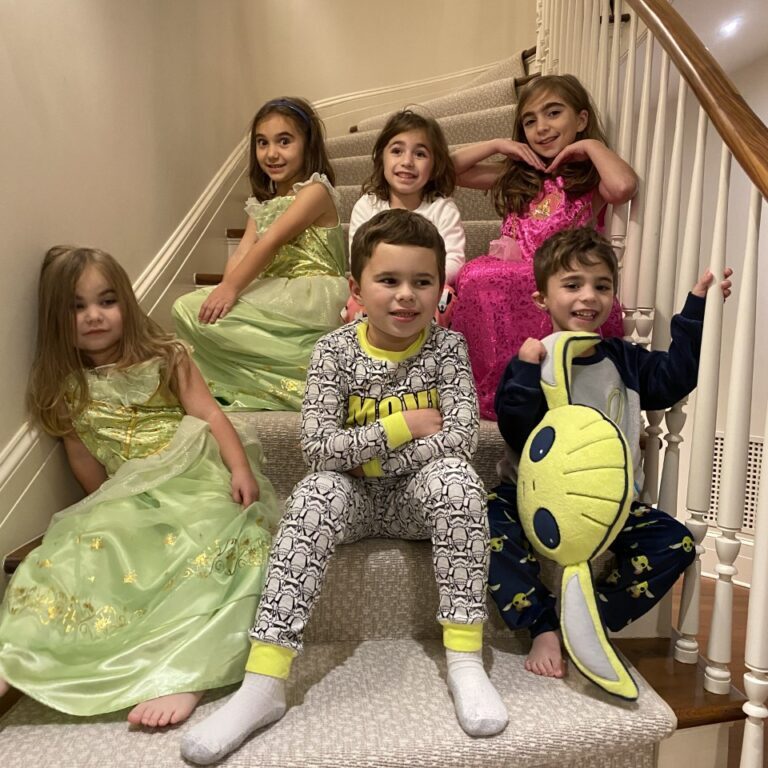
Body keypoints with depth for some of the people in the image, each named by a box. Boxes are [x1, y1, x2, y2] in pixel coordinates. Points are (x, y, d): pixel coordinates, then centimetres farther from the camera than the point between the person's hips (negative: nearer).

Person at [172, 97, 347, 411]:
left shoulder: (315, 191, -4)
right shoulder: (262, 203, 21)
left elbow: (271, 242, -17)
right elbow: (242, 252, 6)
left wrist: (231, 288, -25)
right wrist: (226, 288, -13)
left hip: (313, 294, -8)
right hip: (274, 294, 8)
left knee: (192, 310, -19)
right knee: (185, 307, -7)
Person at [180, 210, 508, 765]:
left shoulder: (447, 348, -7)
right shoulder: (335, 351, -8)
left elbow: (461, 437, -18)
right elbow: (317, 445, -18)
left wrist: (364, 456, -18)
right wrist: (405, 426, -20)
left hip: (421, 497, 0)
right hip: (356, 499, 1)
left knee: (456, 478, -31)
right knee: (316, 493, -30)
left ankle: (465, 659, -22)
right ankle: (264, 683, -27)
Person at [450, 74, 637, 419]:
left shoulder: (591, 180, 11)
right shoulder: (516, 177, 24)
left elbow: (624, 186, -16)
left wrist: (590, 145, 0)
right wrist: (497, 144, 15)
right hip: (511, 282, 3)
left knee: (480, 279, -33)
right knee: (474, 276, -31)